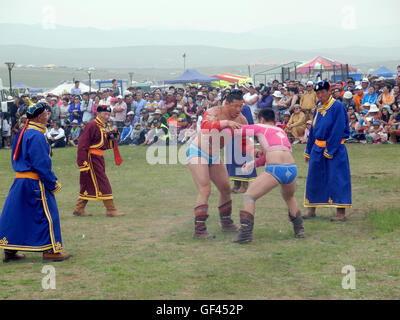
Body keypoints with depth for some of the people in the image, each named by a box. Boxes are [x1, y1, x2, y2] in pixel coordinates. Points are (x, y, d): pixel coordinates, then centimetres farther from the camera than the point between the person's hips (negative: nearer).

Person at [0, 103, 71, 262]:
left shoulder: (22, 133, 12)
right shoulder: (36, 136, -17)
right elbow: (42, 164, -20)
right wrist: (53, 183, -12)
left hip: (19, 181, 9)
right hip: (35, 183, -9)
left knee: (15, 214, 11)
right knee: (47, 214, 0)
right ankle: (50, 250, 5)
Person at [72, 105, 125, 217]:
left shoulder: (103, 127, 16)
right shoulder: (92, 125, -15)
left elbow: (105, 145, 20)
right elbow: (82, 145, -19)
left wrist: (111, 138, -1)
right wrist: (83, 164, -23)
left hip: (99, 159, 10)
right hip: (91, 159, -10)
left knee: (88, 185, 13)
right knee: (103, 184, -7)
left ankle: (79, 209, 20)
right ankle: (111, 210, -3)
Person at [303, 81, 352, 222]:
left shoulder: (337, 107, -11)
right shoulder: (318, 108, 11)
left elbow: (337, 131, -15)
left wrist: (329, 151, -16)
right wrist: (308, 151, 19)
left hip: (335, 149, -7)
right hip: (317, 149, 7)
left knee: (337, 179, -6)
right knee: (314, 179, 9)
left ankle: (341, 213, -2)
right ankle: (311, 211, 20)